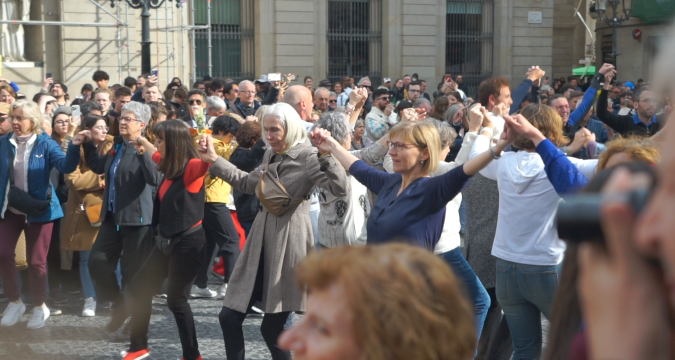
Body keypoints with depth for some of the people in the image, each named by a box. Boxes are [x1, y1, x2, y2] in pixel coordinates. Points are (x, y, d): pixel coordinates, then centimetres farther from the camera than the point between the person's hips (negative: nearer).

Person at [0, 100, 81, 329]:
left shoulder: (45, 144, -10)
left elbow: (66, 166, -24)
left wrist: (74, 146, -39)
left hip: (39, 209, -3)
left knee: (36, 261, 4)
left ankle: (40, 307, 23)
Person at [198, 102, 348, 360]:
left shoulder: (308, 156, -12)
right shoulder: (271, 155, 12)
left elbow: (340, 188, -24)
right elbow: (247, 183, 25)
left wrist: (326, 154, -36)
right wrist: (214, 160, 20)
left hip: (289, 241, -7)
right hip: (262, 238, 8)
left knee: (272, 328, 0)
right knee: (229, 317, 5)